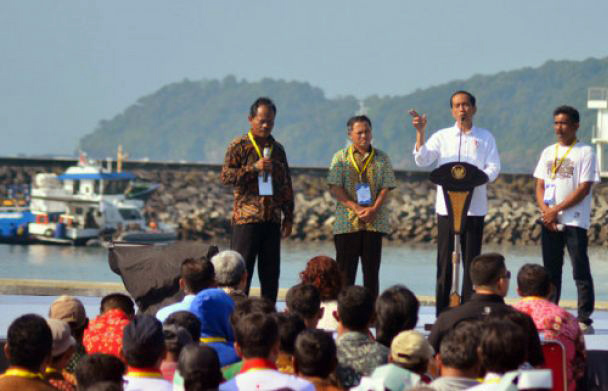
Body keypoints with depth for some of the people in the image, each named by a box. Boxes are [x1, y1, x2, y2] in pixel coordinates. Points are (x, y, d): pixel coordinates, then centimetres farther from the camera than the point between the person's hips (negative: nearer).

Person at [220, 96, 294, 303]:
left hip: (272, 219, 5)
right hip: (246, 217, -5)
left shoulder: (277, 149, 15)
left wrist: (288, 216, 13)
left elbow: (286, 185, 18)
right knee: (242, 270, -5)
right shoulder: (239, 146, 0)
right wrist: (254, 168, -18)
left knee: (270, 271, 6)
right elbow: (225, 176, -9)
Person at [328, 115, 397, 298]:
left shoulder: (381, 158, 9)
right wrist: (355, 207, -14)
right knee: (345, 271, -1)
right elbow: (334, 187, -3)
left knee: (371, 271, 2)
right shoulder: (341, 157, 5)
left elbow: (386, 187, 4)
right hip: (347, 221, -1)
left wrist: (373, 209, -12)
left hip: (375, 222, 1)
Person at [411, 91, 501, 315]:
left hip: (474, 207, 0)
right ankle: (442, 314, 3)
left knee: (471, 261, -1)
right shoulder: (442, 136, 10)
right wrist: (420, 132, -12)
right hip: (446, 206, 0)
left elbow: (493, 169, 1)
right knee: (445, 260, 0)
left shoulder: (485, 138, 10)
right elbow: (422, 160, -1)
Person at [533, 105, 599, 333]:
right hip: (549, 221, 5)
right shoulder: (548, 152, 14)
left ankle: (584, 318, -4)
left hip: (575, 221, -5)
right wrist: (545, 211, -5)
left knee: (580, 271, -5)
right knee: (551, 271, 8)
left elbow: (584, 188, -9)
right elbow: (540, 186, 13)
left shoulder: (585, 152, -3)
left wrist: (557, 210, -12)